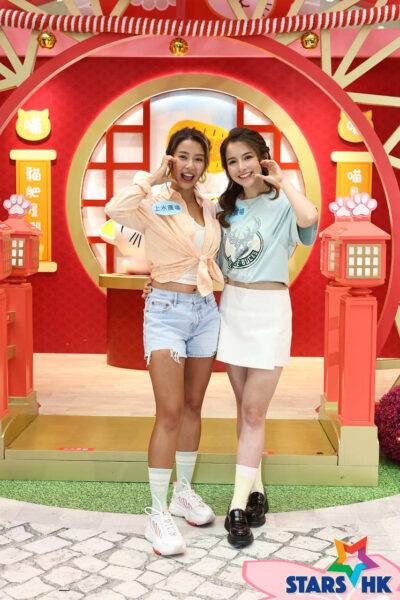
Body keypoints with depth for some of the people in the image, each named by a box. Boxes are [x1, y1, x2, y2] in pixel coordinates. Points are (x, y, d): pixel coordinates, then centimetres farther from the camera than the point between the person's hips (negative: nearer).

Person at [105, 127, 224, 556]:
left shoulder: (210, 209, 10)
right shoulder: (153, 205, -7)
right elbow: (114, 210, -28)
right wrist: (154, 179, -18)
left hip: (206, 311, 6)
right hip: (166, 312, -6)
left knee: (193, 407, 14)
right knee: (170, 414, -10)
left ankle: (183, 493, 29)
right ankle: (158, 515, -1)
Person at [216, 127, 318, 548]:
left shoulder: (282, 204, -6)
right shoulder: (227, 207, 12)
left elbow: (309, 217, -31)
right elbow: (216, 263, 17)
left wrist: (281, 181, -15)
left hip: (268, 311, -5)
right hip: (231, 307, 5)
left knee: (253, 411, -3)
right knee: (245, 406, 11)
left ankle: (239, 506, 3)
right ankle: (255, 490, 24)